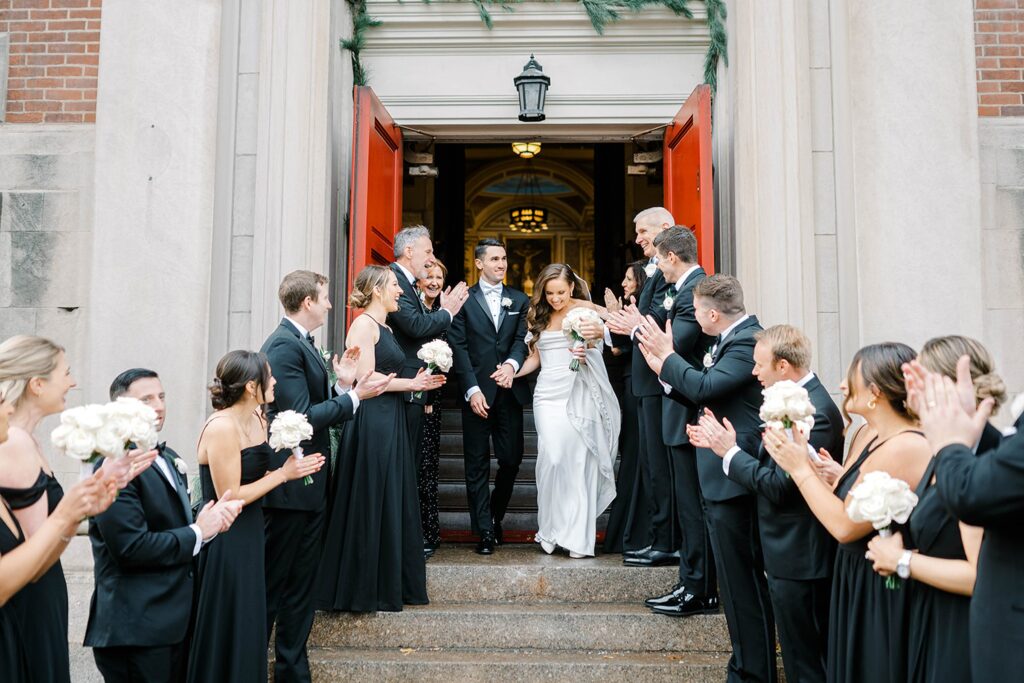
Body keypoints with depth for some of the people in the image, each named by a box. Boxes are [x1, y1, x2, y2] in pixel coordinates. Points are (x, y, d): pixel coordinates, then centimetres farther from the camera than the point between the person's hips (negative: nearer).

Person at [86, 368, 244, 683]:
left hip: (177, 618, 9)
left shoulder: (169, 459, 13)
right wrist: (198, 532, -14)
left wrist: (213, 516, -4)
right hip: (136, 627, -9)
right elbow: (131, 547, -24)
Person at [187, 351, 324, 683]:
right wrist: (283, 474, -15)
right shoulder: (221, 427, -21)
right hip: (225, 545, -8)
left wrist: (294, 467, -4)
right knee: (226, 641, 6)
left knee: (250, 631, 18)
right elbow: (230, 497, -21)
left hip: (250, 538, 8)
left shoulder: (258, 419, 4)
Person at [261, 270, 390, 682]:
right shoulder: (284, 345, -17)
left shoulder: (301, 343, 12)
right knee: (272, 585, 4)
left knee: (301, 585, 15)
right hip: (289, 486, -9)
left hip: (309, 484, 9)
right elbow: (302, 416, -22)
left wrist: (342, 385, 0)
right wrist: (354, 396, -15)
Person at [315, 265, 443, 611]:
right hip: (371, 423, -9)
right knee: (368, 504, -2)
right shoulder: (364, 324, -9)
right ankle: (363, 591, 9)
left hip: (390, 421, 9)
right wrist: (410, 384, -9)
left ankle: (389, 586, 21)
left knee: (393, 502, 12)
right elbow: (365, 379, -18)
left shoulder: (385, 328, 18)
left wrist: (413, 383, 5)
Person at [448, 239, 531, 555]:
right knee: (477, 464, 1)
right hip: (477, 392, -2)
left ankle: (495, 516, 27)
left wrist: (511, 364, -19)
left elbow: (523, 339, 3)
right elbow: (458, 347, -2)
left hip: (509, 391, 2)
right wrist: (472, 390, -11)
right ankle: (485, 531, 8)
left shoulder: (519, 300, 13)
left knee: (511, 458, 4)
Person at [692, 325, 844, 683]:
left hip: (797, 556, -10)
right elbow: (772, 462, 6)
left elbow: (779, 486, -26)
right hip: (797, 550, 10)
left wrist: (730, 452, -17)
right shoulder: (802, 398, 5)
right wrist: (721, 443, 0)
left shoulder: (814, 413, -26)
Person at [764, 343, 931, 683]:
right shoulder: (867, 433, 4)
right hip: (855, 579, 9)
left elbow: (844, 525, -26)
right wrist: (800, 458, -5)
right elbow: (840, 503, 4)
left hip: (883, 594, -9)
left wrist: (800, 468, -18)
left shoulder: (906, 448, -25)